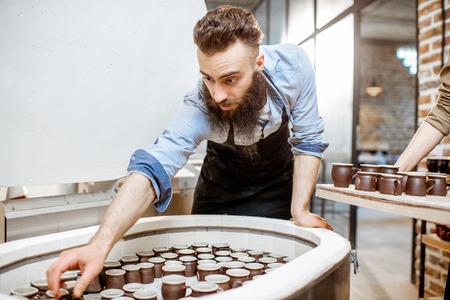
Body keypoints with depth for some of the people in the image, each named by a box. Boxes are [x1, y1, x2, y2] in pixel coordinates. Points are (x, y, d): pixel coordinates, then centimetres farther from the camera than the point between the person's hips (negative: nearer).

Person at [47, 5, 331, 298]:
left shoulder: (292, 64, -29)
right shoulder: (201, 108, -35)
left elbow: (307, 140, -18)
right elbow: (153, 167, -44)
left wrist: (299, 210, -22)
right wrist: (99, 245, -57)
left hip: (278, 185, 1)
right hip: (221, 186, -1)